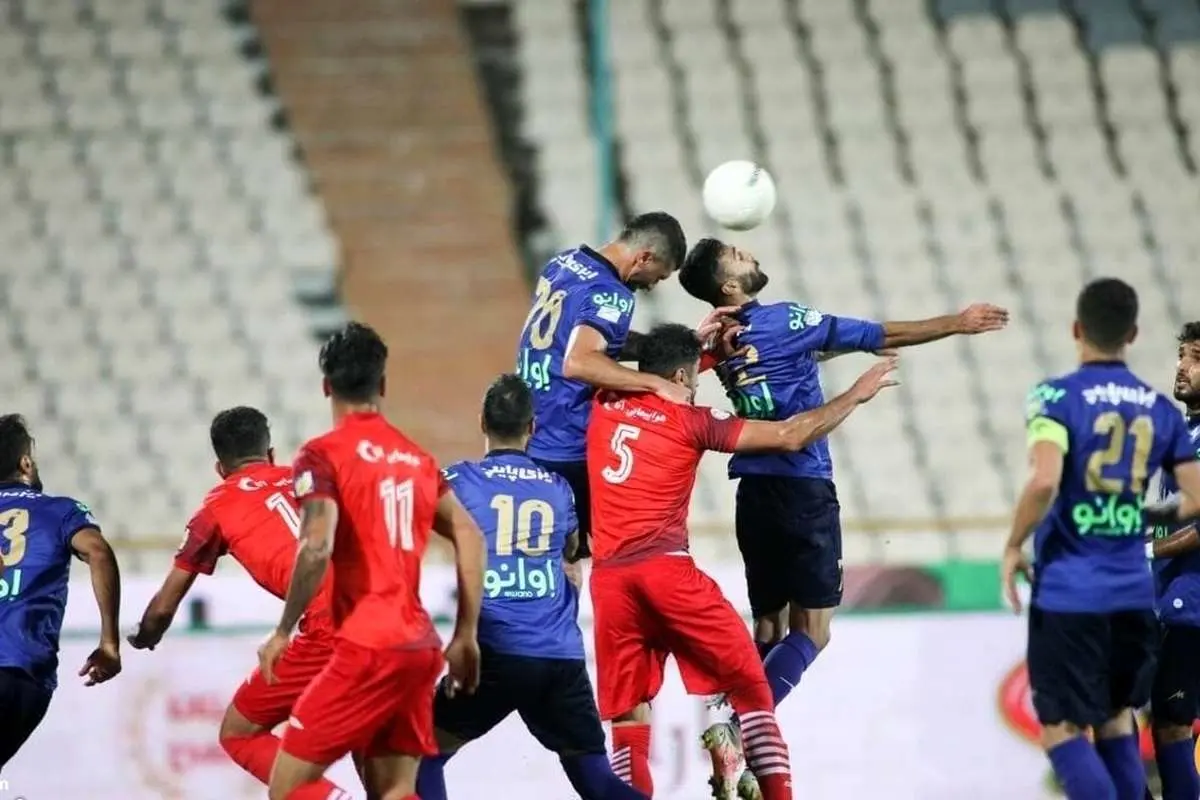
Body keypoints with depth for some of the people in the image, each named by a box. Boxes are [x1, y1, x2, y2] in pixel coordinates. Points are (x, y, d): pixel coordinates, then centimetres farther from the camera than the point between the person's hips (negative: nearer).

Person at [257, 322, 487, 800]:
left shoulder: (323, 455, -5)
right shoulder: (417, 458, 16)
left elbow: (317, 548, -18)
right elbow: (470, 537, 13)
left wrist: (283, 632, -8)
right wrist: (466, 636, 16)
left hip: (368, 647, -7)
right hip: (419, 644, 7)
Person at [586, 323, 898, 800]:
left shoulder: (603, 407, 13)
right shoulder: (691, 422, 1)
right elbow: (791, 437, 2)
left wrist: (698, 348, 42)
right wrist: (856, 395, 13)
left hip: (609, 577, 4)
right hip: (667, 570, -4)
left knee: (627, 713, 7)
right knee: (747, 687, 6)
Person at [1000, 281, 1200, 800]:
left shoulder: (1058, 398, -9)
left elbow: (1044, 482, -23)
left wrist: (1014, 546, -8)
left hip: (1067, 594, -5)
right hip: (1132, 591, 5)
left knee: (1061, 728, 0)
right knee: (1116, 718, 20)